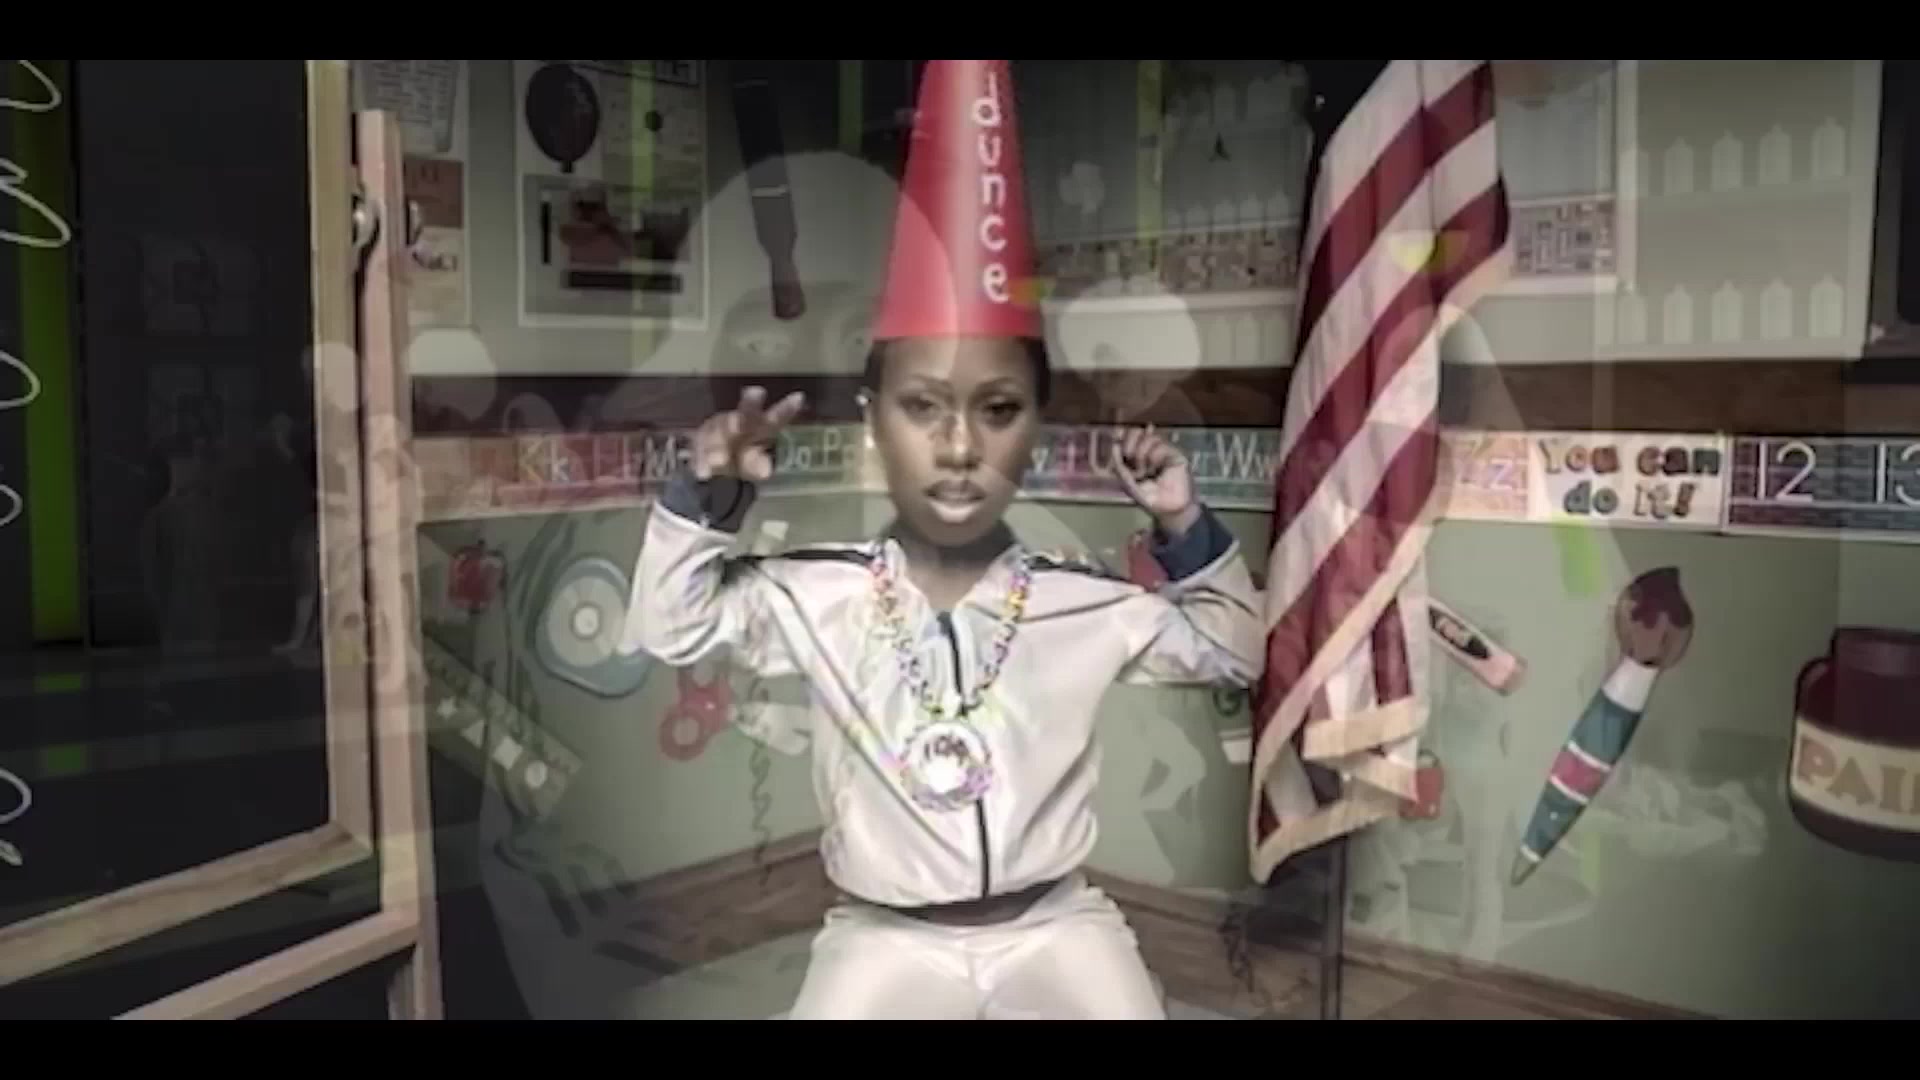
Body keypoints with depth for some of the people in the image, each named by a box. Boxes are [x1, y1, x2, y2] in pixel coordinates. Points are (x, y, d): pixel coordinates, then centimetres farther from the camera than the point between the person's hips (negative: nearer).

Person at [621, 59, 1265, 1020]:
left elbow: (1232, 654, 7)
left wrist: (1188, 535, -9)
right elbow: (669, 628, -1)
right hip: (885, 938, -1)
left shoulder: (1086, 605, -5)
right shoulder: (819, 595, -8)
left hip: (1054, 927, 1)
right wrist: (705, 498, -15)